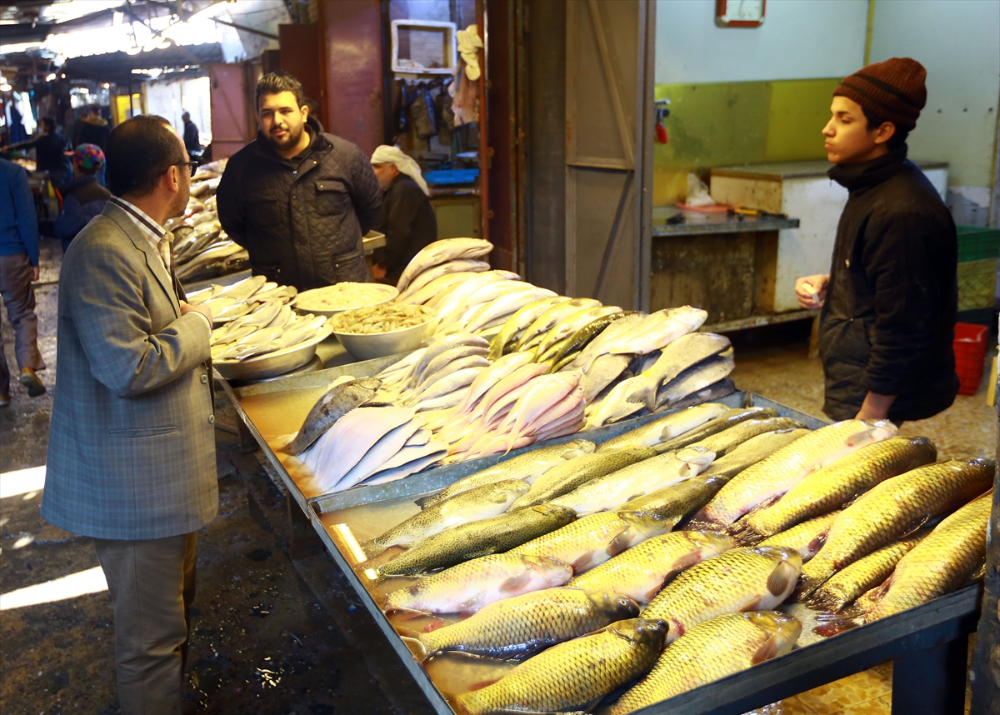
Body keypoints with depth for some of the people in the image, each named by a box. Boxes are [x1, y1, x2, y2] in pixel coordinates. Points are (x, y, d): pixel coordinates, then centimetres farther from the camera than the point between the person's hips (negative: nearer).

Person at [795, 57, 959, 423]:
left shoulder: (902, 213, -23)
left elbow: (902, 328, -23)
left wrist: (871, 415, -19)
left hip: (873, 394, -9)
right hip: (848, 380, 9)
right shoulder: (874, 187, 7)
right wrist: (829, 284, 4)